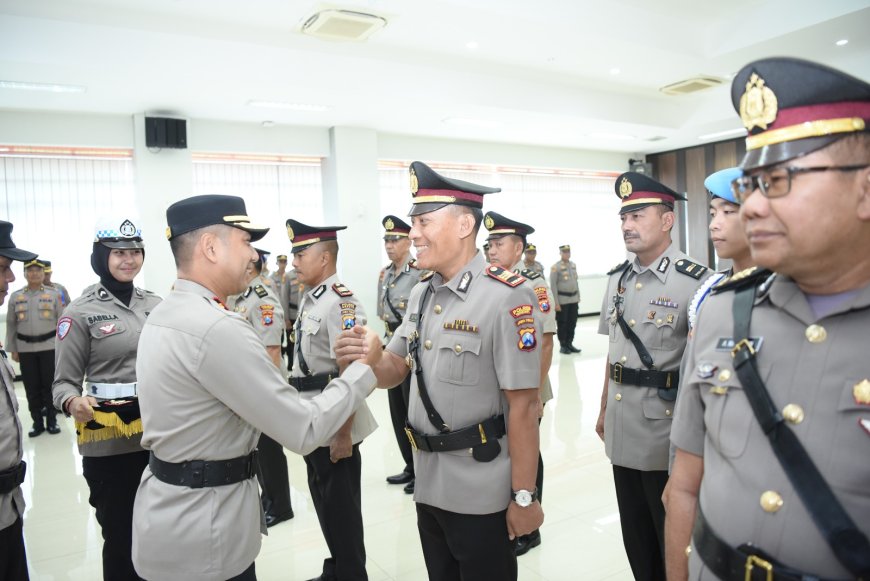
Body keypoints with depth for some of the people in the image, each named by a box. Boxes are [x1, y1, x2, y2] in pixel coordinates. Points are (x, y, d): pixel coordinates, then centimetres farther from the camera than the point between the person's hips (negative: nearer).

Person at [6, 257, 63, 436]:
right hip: (25, 349, 2)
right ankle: (37, 422, 16)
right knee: (31, 387, 6)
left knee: (49, 384, 4)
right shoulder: (15, 296, 5)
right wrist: (12, 349, 5)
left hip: (49, 347, -2)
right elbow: (11, 324, 9)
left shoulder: (54, 294, 1)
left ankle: (52, 420, 16)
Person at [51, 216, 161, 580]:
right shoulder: (81, 312, -6)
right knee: (121, 539, 8)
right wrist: (73, 403, -25)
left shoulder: (155, 304, 7)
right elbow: (64, 382, -5)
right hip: (110, 445, -4)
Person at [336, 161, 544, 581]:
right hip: (429, 486, 7)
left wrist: (524, 496, -16)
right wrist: (363, 358, -13)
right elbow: (393, 372, 8)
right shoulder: (421, 294, 4)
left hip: (481, 494, -7)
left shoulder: (506, 297, -20)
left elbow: (523, 406, -20)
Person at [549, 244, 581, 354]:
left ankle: (569, 344, 19)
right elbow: (553, 286, -11)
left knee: (572, 323, 9)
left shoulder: (573, 265, 12)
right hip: (562, 300, -6)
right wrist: (556, 303, -15)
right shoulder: (555, 267, -8)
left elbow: (576, 282, 18)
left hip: (573, 299, 6)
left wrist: (578, 298, 14)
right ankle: (563, 346, 10)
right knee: (562, 324, 1)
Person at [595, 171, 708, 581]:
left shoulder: (694, 281, -15)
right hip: (621, 431, 6)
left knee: (671, 536, 13)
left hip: (667, 432, -6)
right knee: (635, 533, 21)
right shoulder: (617, 279, 6)